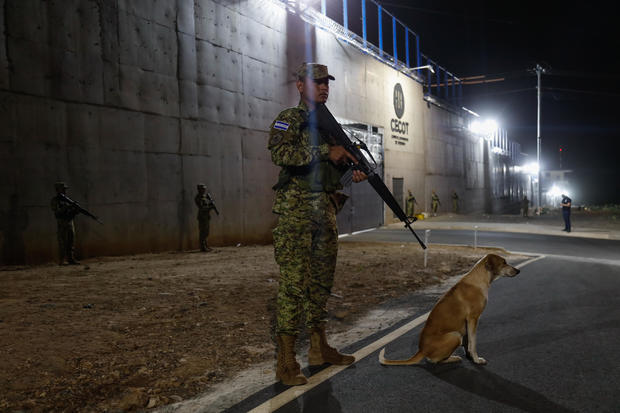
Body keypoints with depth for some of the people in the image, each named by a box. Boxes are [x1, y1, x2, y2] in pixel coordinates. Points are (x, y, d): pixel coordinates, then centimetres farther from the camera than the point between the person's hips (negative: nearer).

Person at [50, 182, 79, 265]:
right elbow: (57, 211, -17)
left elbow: (72, 212, 16)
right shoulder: (55, 200, -2)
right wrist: (67, 207, -25)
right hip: (61, 223, -7)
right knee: (63, 243, -8)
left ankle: (71, 260, 7)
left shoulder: (67, 199, 17)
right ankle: (61, 261, -5)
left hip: (70, 223, 7)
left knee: (71, 242, 5)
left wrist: (76, 210, -5)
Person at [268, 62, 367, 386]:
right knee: (293, 283, -8)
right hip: (296, 210, -8)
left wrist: (353, 172, 5)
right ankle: (286, 362, 0)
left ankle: (319, 349, 25)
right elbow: (280, 153, -21)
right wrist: (326, 151, -21)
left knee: (321, 281, 12)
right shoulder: (289, 119, -2)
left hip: (325, 210, 8)